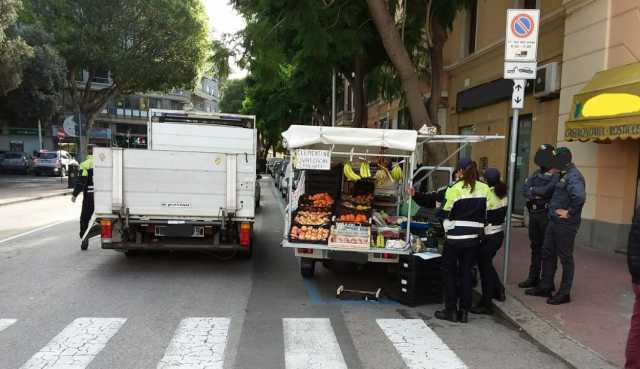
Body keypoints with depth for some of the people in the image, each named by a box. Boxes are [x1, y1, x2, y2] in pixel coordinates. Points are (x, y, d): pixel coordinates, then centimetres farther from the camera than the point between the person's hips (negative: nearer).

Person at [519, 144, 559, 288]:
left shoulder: (556, 176, -7)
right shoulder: (535, 174, 14)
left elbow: (548, 190, -22)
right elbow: (525, 190, 2)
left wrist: (533, 190, -5)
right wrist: (539, 193, -14)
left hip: (546, 214, -7)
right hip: (533, 213, 7)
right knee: (535, 246, 13)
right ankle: (533, 278, 22)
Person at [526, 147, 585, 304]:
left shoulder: (573, 176, -19)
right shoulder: (562, 175, 11)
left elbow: (580, 197, -34)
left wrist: (569, 212, -24)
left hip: (565, 225, -10)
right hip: (554, 222, 10)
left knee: (565, 258, 2)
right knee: (547, 254, 16)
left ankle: (564, 293, 14)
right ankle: (546, 287, 28)